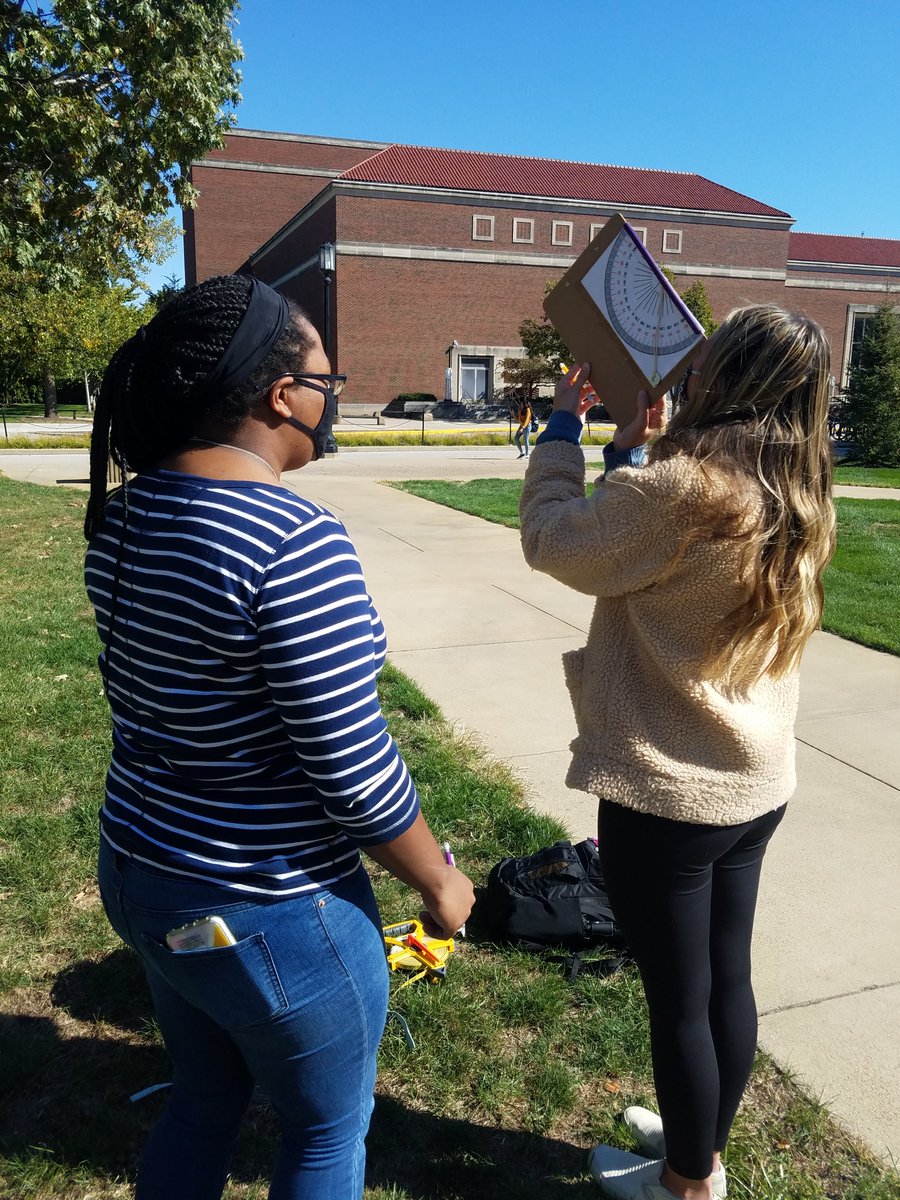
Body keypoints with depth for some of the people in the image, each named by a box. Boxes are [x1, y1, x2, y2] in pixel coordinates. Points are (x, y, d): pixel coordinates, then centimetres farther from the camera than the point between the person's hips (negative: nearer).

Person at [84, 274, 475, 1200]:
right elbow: (354, 771, -23)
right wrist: (440, 882, -9)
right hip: (267, 912, -7)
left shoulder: (123, 516, -2)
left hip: (137, 872, 8)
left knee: (203, 1103, 31)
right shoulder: (298, 543, -28)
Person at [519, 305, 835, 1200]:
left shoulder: (683, 487, -25)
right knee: (726, 981, 22)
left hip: (666, 794, -8)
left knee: (678, 1000, 12)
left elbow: (554, 541, -11)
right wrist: (631, 451, 10)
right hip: (752, 785, 8)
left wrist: (564, 421, -1)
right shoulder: (794, 497, 3)